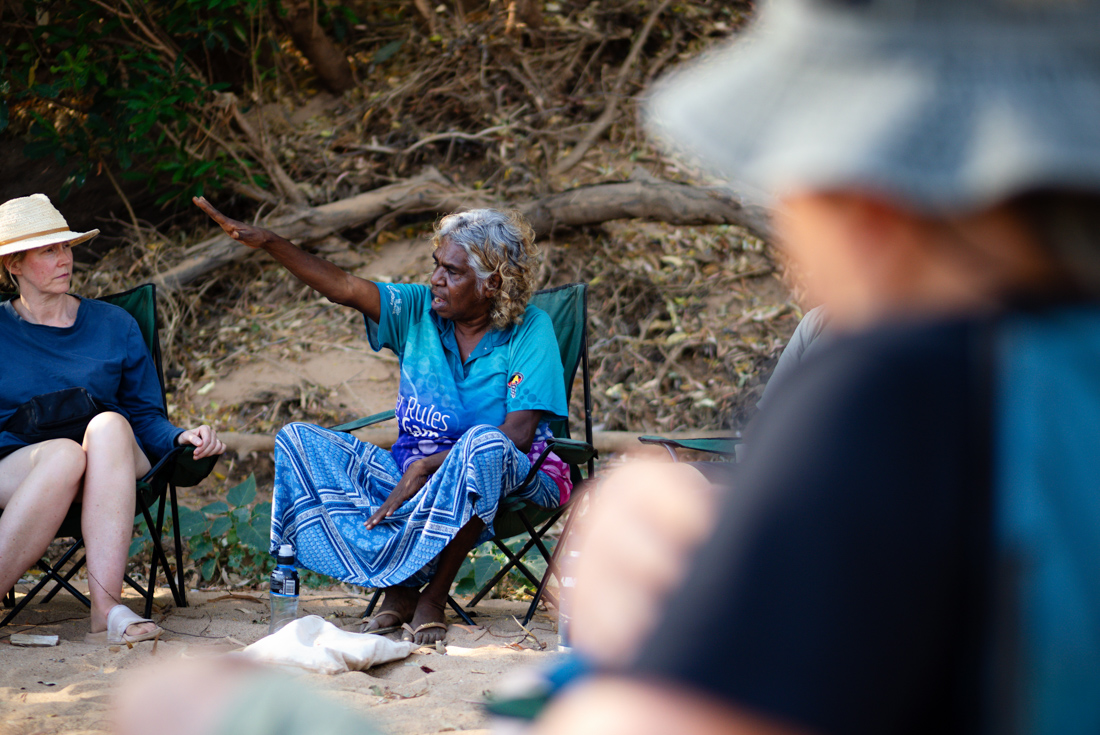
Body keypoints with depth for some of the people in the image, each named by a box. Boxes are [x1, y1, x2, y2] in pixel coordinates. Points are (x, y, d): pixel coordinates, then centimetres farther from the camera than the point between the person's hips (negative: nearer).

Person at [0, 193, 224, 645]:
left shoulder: (114, 325, 15)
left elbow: (146, 418, 13)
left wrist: (181, 438, -9)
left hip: (111, 472, 2)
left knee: (109, 425, -34)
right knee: (65, 454, -36)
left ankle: (105, 608, -45)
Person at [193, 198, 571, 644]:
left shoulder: (530, 330, -10)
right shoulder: (419, 310, 4)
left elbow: (519, 433, -19)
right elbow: (343, 288, -8)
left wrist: (428, 466, -25)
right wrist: (268, 243, -21)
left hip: (510, 479, -5)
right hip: (415, 474, 5)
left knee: (484, 443, -41)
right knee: (298, 441, -11)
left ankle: (433, 595, -24)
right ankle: (398, 588, -24)